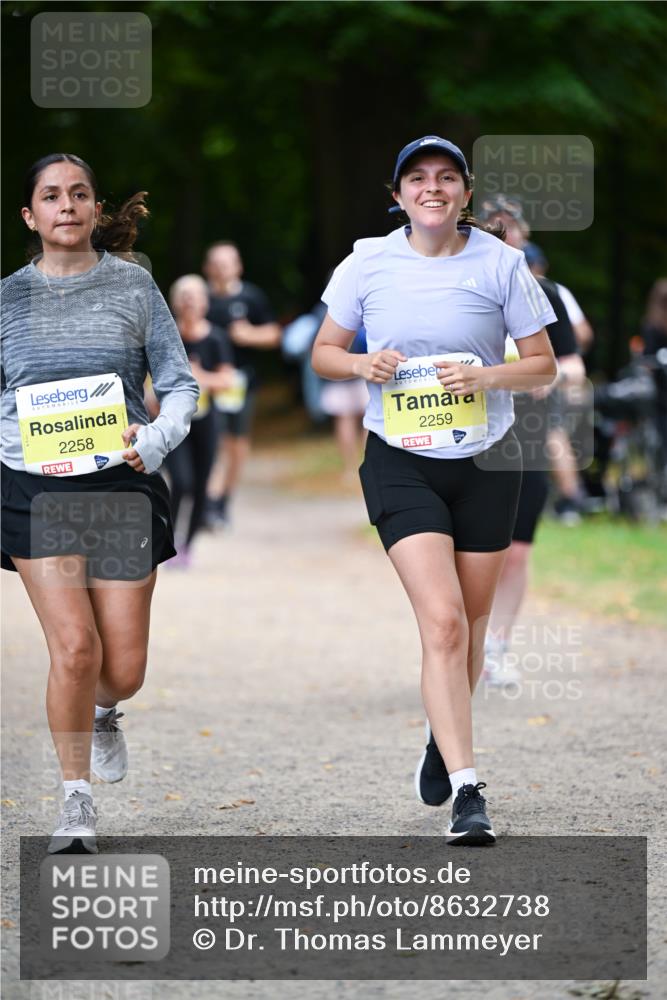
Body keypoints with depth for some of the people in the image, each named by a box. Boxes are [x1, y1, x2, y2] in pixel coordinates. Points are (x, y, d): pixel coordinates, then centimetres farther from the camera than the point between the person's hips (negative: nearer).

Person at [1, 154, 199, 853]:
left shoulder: (132, 286, 3)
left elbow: (180, 384, 4)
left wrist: (155, 440, -13)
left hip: (122, 484, 1)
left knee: (123, 668, 0)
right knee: (74, 647, -14)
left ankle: (102, 713, 39)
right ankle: (76, 804, 2)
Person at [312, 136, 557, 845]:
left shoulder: (501, 263, -3)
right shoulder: (368, 262, -2)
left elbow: (542, 366, 3)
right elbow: (324, 352, 8)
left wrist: (487, 375, -17)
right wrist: (362, 364, -14)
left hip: (486, 461, 2)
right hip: (401, 462, -2)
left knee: (469, 624, 12)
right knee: (443, 622, -16)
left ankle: (442, 741, 41)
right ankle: (467, 795, -19)